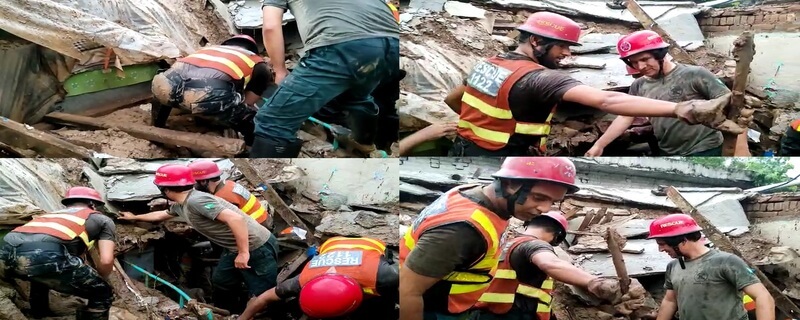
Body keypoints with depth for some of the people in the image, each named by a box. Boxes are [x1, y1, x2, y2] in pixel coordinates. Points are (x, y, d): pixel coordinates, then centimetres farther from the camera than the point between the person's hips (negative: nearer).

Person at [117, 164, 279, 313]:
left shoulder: (196, 201, -23)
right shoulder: (180, 205, 10)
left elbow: (236, 219, -32)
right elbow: (161, 215, 35)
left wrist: (244, 253, -28)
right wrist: (134, 217, 49)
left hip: (258, 248, -11)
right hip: (233, 249, 11)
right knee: (220, 285, 25)